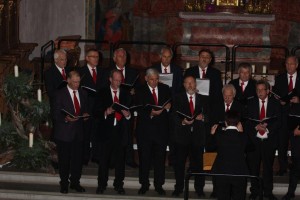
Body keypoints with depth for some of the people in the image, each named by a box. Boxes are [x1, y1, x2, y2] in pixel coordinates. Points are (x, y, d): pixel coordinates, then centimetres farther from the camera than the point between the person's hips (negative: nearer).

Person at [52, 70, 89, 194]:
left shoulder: (82, 94, 11)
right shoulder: (60, 94, -4)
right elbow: (56, 114, -7)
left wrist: (85, 115, -2)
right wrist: (66, 119, -24)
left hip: (78, 132, 4)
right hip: (64, 132, -4)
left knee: (78, 158, 5)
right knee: (64, 159, 3)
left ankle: (75, 182, 18)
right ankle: (64, 184, 16)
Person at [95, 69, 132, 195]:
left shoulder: (126, 94, 14)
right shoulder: (102, 93, 7)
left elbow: (129, 112, 13)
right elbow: (98, 111, 2)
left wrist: (128, 115, -9)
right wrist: (106, 112, -18)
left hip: (121, 131, 2)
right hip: (106, 130, -1)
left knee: (120, 160, 2)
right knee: (104, 159, 0)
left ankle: (119, 185, 11)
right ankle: (101, 185, 9)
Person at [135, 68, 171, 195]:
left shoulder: (165, 89, 9)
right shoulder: (140, 91, 0)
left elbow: (171, 104, 11)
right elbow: (140, 110, -9)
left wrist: (167, 107, -10)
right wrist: (150, 113, -25)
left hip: (161, 129, 2)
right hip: (145, 129, -2)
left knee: (160, 158, 4)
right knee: (144, 157, 5)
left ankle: (159, 185, 14)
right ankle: (144, 184, 16)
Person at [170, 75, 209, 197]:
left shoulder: (203, 99, 12)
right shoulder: (178, 99, 8)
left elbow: (209, 116, 8)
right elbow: (174, 116, -2)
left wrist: (203, 117, -14)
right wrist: (182, 122, -20)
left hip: (198, 136, 1)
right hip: (181, 135, -1)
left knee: (198, 163, 1)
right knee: (179, 163, 2)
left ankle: (199, 189, 11)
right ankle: (178, 188, 12)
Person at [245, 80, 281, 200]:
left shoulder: (275, 103, 4)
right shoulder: (251, 103, 7)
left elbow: (278, 121, -1)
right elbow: (247, 121, 4)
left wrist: (267, 127, -16)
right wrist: (256, 127, -13)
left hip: (269, 140, -1)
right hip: (254, 140, 1)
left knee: (268, 167, 5)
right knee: (253, 167, 4)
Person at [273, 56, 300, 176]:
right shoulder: (279, 79, 10)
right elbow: (274, 95, 12)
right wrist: (279, 101, -7)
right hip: (283, 113, 2)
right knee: (282, 141, 2)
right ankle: (282, 167, 10)